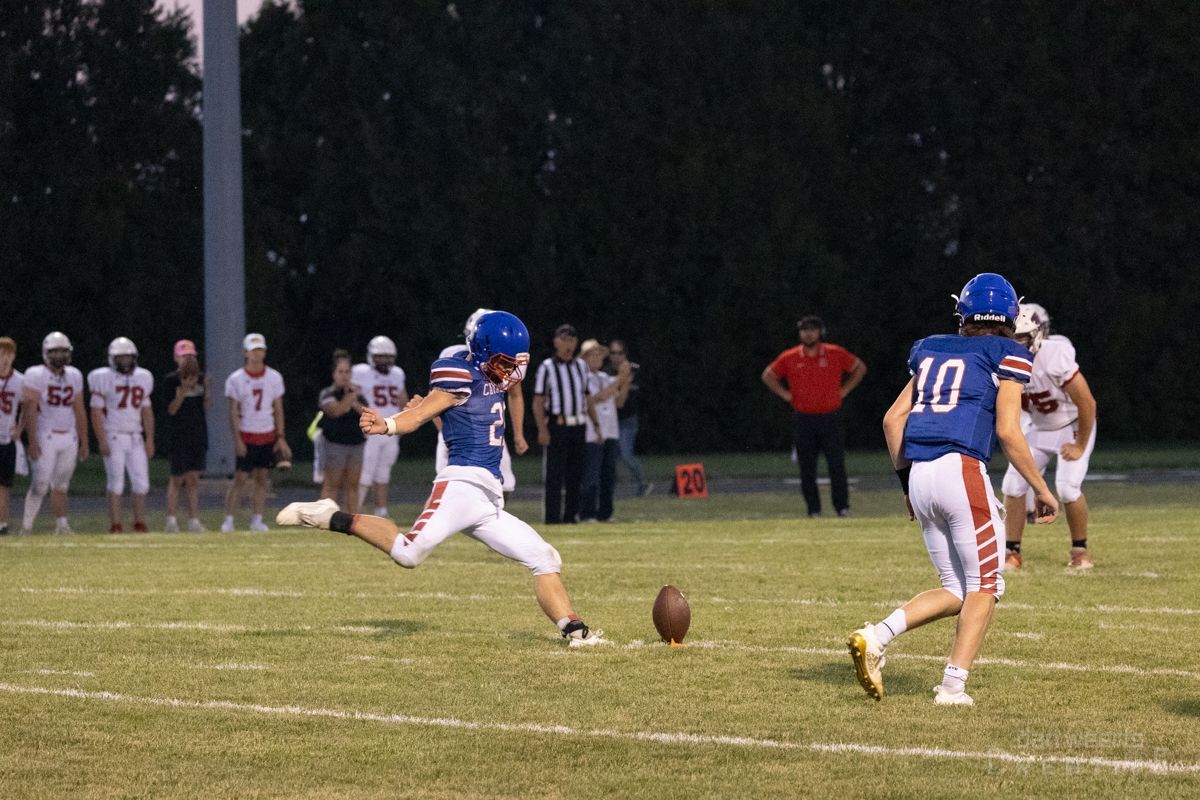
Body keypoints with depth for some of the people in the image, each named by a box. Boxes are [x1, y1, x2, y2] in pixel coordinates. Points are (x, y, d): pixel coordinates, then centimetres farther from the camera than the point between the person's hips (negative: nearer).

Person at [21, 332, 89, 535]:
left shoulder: (74, 376, 9)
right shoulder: (36, 375, -7)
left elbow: (79, 411, 14)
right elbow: (30, 409, -11)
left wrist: (84, 443, 14)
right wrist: (32, 442, -17)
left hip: (69, 438, 5)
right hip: (45, 438, -5)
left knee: (60, 486, 8)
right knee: (40, 485, -9)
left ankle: (61, 526, 12)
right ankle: (26, 526, -3)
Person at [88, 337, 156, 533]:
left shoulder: (142, 378, 9)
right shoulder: (104, 379, -6)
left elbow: (146, 411, 14)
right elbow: (96, 412, -7)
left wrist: (150, 439, 9)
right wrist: (101, 441, -13)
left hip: (135, 438, 5)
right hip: (113, 437, -5)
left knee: (141, 482, 0)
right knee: (116, 483, -5)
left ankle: (140, 523, 8)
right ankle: (115, 525, -1)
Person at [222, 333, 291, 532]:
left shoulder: (274, 377, 3)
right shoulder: (236, 379, -5)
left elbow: (278, 409, 7)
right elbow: (233, 412, -5)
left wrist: (280, 438, 3)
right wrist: (237, 439, -11)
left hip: (268, 436, 3)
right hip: (246, 435, -3)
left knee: (262, 477, 5)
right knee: (240, 478, -6)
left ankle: (257, 520, 11)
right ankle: (228, 519, -1)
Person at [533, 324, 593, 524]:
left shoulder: (581, 366, 13)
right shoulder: (547, 367, -4)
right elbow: (538, 402, -7)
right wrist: (542, 430, -16)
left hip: (579, 427, 6)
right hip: (557, 427, -6)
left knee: (575, 473, 7)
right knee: (555, 474, -6)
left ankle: (571, 515, 13)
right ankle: (552, 517, -6)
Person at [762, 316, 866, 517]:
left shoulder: (836, 354, 3)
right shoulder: (789, 358, 4)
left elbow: (860, 368, 15)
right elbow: (768, 376, 16)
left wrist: (844, 391, 6)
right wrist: (786, 395, 6)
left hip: (830, 417, -1)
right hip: (803, 420, 1)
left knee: (837, 465, -5)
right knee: (807, 468, 1)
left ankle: (843, 508, 1)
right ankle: (813, 510, 7)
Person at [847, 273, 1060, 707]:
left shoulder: (932, 350, 22)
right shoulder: (1007, 357, 5)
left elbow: (893, 419, 17)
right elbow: (1008, 432, -4)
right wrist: (1042, 490, 4)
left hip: (920, 476, 6)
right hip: (961, 469, -6)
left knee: (955, 591, 15)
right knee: (984, 587, 4)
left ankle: (875, 637, -3)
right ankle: (953, 685, -7)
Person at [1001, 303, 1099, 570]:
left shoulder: (1054, 358, -33)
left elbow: (1088, 403, -26)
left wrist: (1080, 446, -18)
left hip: (1073, 427, -6)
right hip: (1039, 429, 6)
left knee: (1067, 487, -20)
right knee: (1013, 485, -6)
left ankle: (1080, 551, 2)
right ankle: (1012, 552, 7)